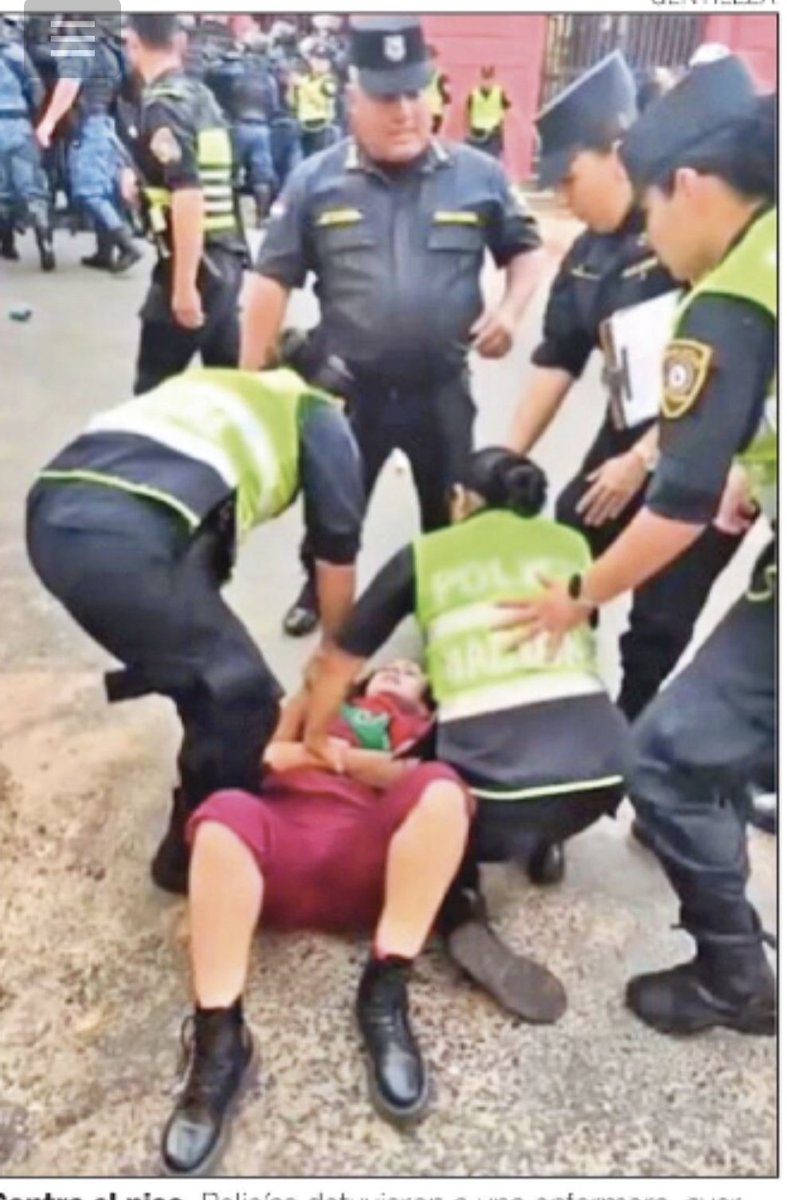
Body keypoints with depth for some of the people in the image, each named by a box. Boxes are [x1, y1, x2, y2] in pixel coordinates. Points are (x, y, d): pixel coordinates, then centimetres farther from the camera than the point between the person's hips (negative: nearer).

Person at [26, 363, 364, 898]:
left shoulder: (214, 383, 37)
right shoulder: (321, 417, 20)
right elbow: (337, 552, 24)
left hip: (53, 513, 8)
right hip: (129, 538, -8)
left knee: (206, 677, 26)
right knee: (243, 696, 10)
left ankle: (208, 802, 41)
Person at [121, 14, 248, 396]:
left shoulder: (161, 106, -13)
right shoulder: (200, 94, 13)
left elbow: (188, 194, -23)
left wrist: (183, 283, -23)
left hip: (194, 262, -9)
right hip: (226, 255, 9)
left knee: (155, 383, 1)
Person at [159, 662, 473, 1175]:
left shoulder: (423, 731, 30)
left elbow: (420, 782, 9)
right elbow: (260, 756, 20)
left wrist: (333, 752, 6)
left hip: (366, 856, 0)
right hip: (281, 837, 1)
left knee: (440, 787, -29)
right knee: (226, 813, -33)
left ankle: (385, 993, -25)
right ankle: (220, 1036, -29)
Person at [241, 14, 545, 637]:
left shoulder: (479, 176, -4)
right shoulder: (315, 182, -6)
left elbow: (527, 249, 9)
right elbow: (273, 282, -3)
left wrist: (510, 309, -10)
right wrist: (251, 382, -4)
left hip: (442, 389, 0)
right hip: (347, 387, 0)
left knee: (451, 513, 16)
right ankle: (318, 595, 45)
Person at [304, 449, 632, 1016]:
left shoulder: (424, 556, 14)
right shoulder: (571, 545, 20)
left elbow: (338, 665, 19)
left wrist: (315, 745, 36)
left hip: (494, 766, -3)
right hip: (602, 758, 4)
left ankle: (465, 924, 1)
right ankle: (542, 841, 32)